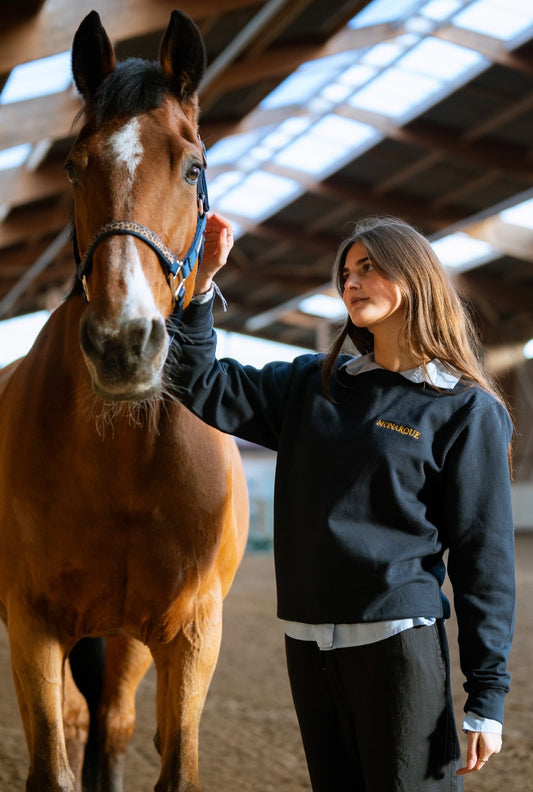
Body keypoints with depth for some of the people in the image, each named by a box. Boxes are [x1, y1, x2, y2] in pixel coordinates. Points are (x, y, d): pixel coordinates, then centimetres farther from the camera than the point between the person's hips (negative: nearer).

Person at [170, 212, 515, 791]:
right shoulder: (313, 384, 10)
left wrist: (486, 698, -9)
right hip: (308, 642, 5)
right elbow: (202, 389, 9)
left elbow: (485, 556, -6)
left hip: (397, 640, -5)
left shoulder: (467, 410, -4)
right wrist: (202, 280, 0)